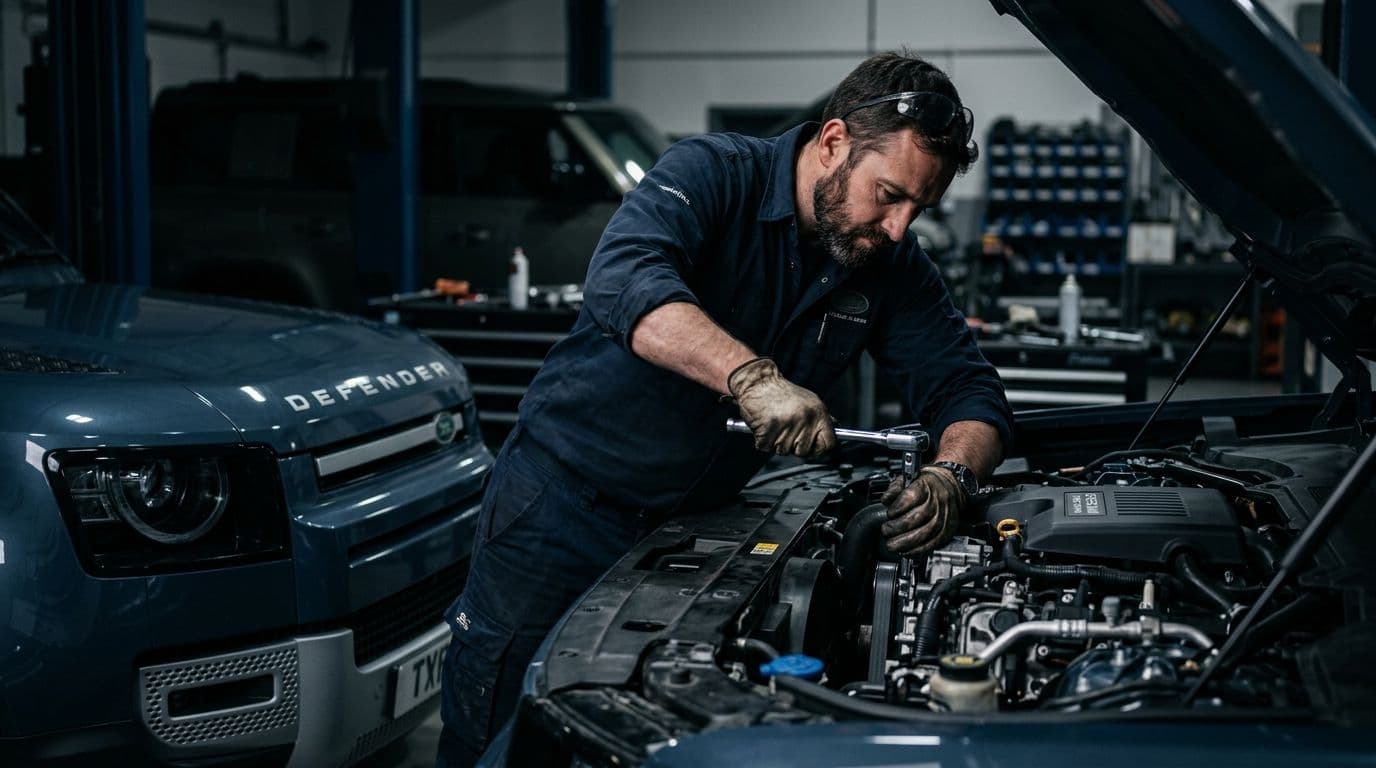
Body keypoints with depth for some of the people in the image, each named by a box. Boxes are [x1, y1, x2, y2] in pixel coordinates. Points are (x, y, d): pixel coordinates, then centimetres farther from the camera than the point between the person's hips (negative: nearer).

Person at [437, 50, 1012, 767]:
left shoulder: (893, 267, -2)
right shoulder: (713, 172, -19)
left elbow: (969, 389, -3)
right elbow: (625, 279, -38)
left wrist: (949, 478, -26)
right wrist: (753, 377, -51)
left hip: (693, 520, 5)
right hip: (564, 499, -5)